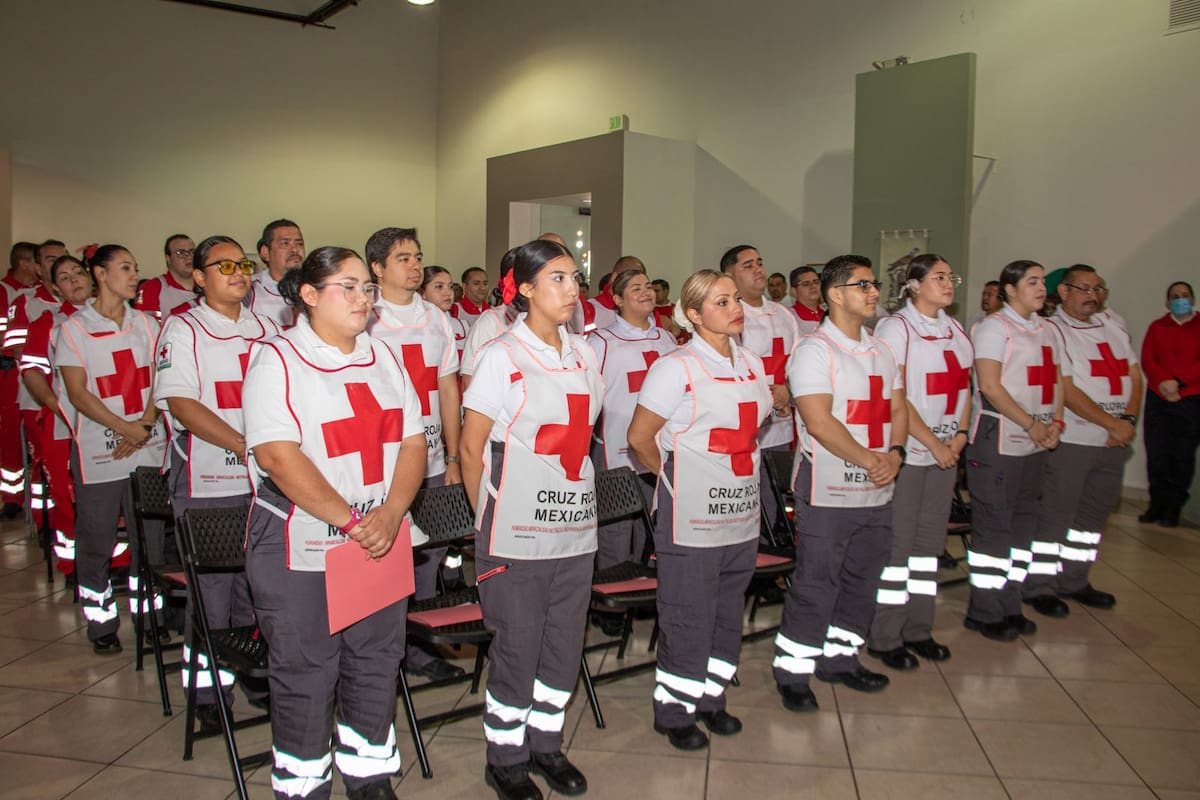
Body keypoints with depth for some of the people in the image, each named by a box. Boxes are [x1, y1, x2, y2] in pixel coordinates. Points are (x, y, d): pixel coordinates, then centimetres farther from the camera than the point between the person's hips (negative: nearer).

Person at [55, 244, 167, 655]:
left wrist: (145, 424, -10)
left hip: (149, 447, 3)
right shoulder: (73, 328, -1)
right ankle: (101, 622, 18)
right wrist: (125, 427, -16)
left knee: (150, 534, 7)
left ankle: (148, 611, 22)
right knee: (96, 540, 4)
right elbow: (78, 393, -7)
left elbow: (159, 381, 6)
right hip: (97, 449, -3)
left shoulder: (146, 324, 10)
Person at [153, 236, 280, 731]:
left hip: (264, 480, 4)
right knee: (211, 586, 3)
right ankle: (208, 692, 18)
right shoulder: (181, 329, -3)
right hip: (206, 484, -4)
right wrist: (245, 447, -20)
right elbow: (182, 404, -12)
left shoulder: (265, 329, 12)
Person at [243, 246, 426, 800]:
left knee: (375, 665, 14)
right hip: (300, 551, -5)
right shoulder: (276, 360, -8)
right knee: (305, 674, 7)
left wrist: (389, 514, -12)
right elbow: (280, 457, -18)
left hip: (380, 544, 5)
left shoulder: (381, 357, 10)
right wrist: (350, 521, -20)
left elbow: (412, 442, 4)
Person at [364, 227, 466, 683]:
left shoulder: (436, 319, 11)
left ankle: (419, 645, 24)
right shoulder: (365, 322, -5)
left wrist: (453, 458, 9)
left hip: (432, 462, 5)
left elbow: (448, 390, 12)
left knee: (429, 553, 10)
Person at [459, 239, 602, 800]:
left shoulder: (582, 354, 9)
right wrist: (488, 518, 1)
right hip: (517, 533, -5)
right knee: (517, 649, 5)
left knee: (565, 646, 13)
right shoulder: (501, 356, -8)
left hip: (575, 526, 6)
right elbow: (471, 449, -4)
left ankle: (546, 743, 34)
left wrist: (577, 493, 15)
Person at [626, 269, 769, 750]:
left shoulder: (751, 363, 8)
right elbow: (640, 438, -9)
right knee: (687, 617, 4)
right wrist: (674, 477, 1)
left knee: (728, 612, 16)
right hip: (691, 517, -6)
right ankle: (674, 710, 20)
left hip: (741, 513, 6)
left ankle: (711, 697, 34)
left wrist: (738, 478, 12)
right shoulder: (676, 368, -11)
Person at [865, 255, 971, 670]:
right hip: (905, 451, -7)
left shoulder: (955, 329, 13)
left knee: (929, 540, 13)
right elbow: (894, 396, -15)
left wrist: (960, 435, 1)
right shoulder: (895, 328, -9)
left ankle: (918, 629, 24)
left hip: (945, 452, 7)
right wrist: (932, 443, -14)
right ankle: (884, 637, 10)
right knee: (896, 542, -2)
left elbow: (963, 387, 16)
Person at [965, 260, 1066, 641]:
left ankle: (1009, 605, 24)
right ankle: (984, 612, 8)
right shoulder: (993, 327, -7)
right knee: (993, 525, -3)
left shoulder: (1047, 331, 16)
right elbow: (990, 386, -15)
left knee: (1023, 523, 12)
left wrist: (1055, 421, -1)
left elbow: (1057, 380, 16)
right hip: (997, 441, -8)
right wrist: (1031, 424, -16)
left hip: (1036, 444, 8)